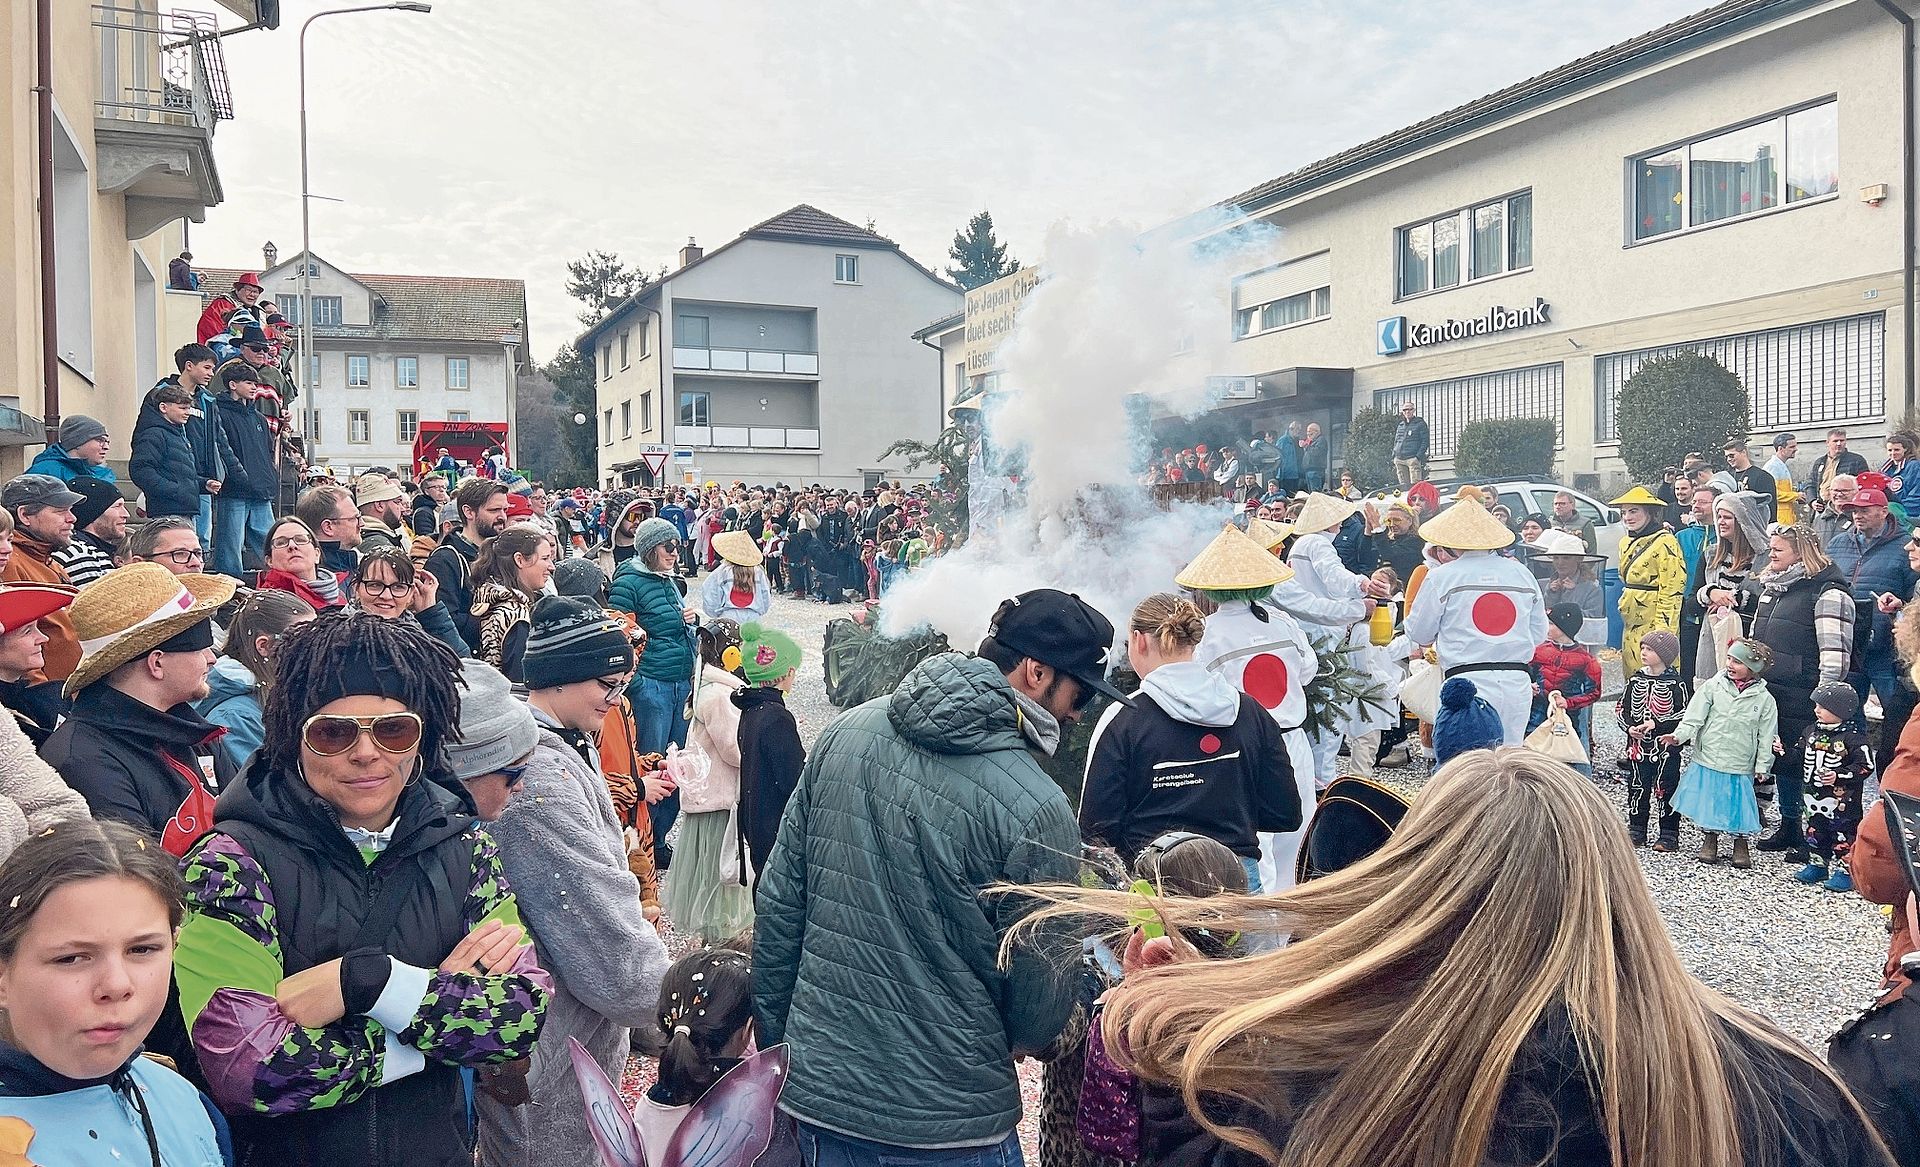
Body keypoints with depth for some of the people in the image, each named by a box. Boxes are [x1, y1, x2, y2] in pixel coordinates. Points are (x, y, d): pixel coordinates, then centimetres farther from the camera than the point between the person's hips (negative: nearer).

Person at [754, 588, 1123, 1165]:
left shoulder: (844, 734, -5)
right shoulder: (1036, 810, -21)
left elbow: (777, 901, 2)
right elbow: (1040, 1000, -11)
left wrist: (772, 1031, 15)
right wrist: (1023, 1038, 12)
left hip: (816, 1087, 5)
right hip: (947, 1118, -5)